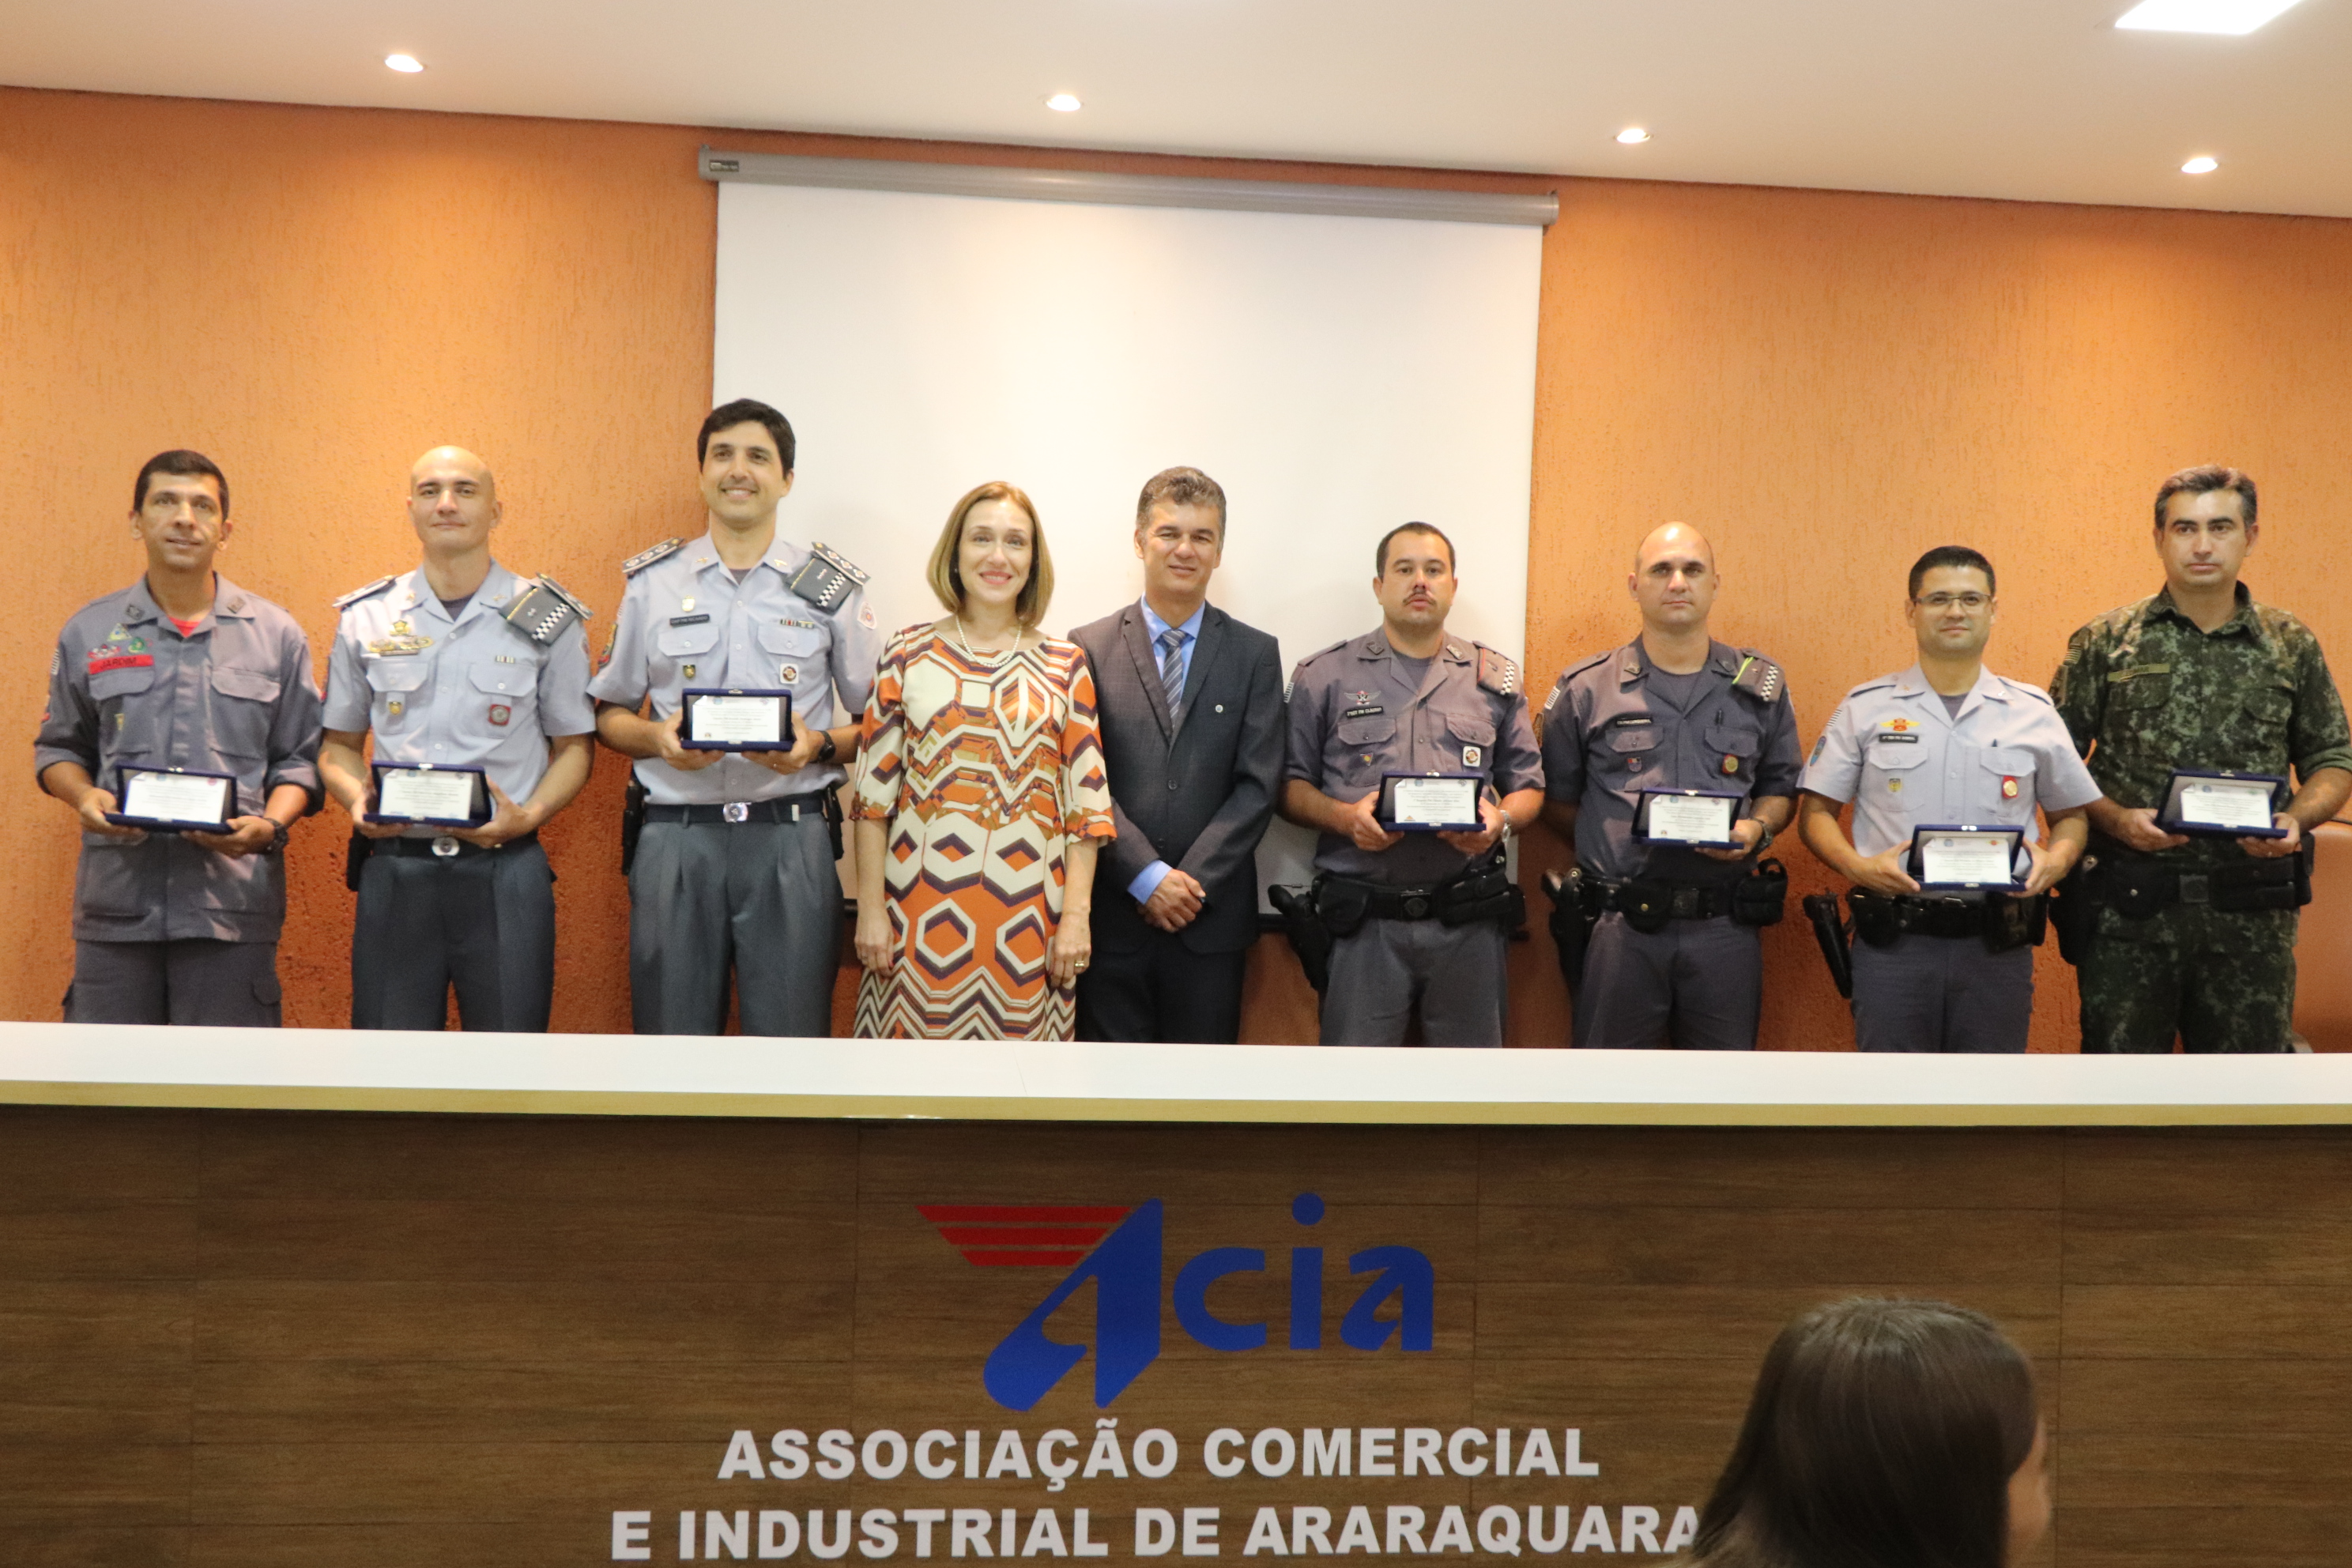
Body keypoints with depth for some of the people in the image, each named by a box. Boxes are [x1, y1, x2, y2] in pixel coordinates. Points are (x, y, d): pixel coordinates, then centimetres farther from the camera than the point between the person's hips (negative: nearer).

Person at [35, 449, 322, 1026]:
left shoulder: (276, 635, 7)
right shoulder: (88, 632, 11)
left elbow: (298, 759, 8)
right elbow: (59, 747, 18)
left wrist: (270, 825, -10)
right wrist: (83, 797, -4)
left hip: (233, 899, -1)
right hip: (116, 899, 1)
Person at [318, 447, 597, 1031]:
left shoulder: (548, 620, 4)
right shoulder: (366, 619, 10)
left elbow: (574, 745, 8)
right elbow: (339, 745, 17)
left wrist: (529, 816, -10)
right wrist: (357, 801, -5)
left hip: (505, 872, -1)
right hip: (394, 869, 2)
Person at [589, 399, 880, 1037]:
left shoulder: (832, 588, 9)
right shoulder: (651, 581, 12)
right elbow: (608, 713, 16)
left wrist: (820, 744, -9)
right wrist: (659, 738, -5)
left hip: (791, 838, -1)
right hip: (676, 836, 1)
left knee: (791, 1032, -1)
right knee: (672, 1031, 4)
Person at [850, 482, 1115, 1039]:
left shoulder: (1064, 666, 5)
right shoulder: (908, 654, 4)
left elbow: (1086, 800, 3)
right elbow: (874, 791, 3)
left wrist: (1076, 916, -4)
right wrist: (870, 908, -2)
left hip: (1025, 911, 0)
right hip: (922, 905, 0)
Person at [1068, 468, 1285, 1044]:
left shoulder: (1255, 654, 6)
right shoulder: (1089, 649, 3)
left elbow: (1257, 785, 0)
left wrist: (1190, 883, -9)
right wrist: (1147, 877, -12)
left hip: (1212, 915, 1)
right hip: (1112, 914, -1)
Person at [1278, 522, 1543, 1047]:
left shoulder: (1496, 679, 13)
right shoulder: (1325, 677, 7)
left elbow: (1528, 784, 15)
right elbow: (1291, 785, 6)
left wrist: (1502, 820, -7)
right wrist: (1345, 817, -13)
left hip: (1469, 921, 2)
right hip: (1364, 921, -2)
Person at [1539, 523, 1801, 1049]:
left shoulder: (1761, 687, 10)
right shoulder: (1585, 690, 4)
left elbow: (1780, 787, 17)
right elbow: (1557, 799, 8)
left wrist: (1757, 829, -3)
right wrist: (1613, 848, -4)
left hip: (1726, 926, 2)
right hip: (1618, 926, -1)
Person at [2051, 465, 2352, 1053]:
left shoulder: (2293, 647, 7)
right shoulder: (2105, 644, 2)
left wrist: (2297, 818, -8)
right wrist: (2115, 819, -14)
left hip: (2252, 915, 2)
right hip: (2130, 911, -1)